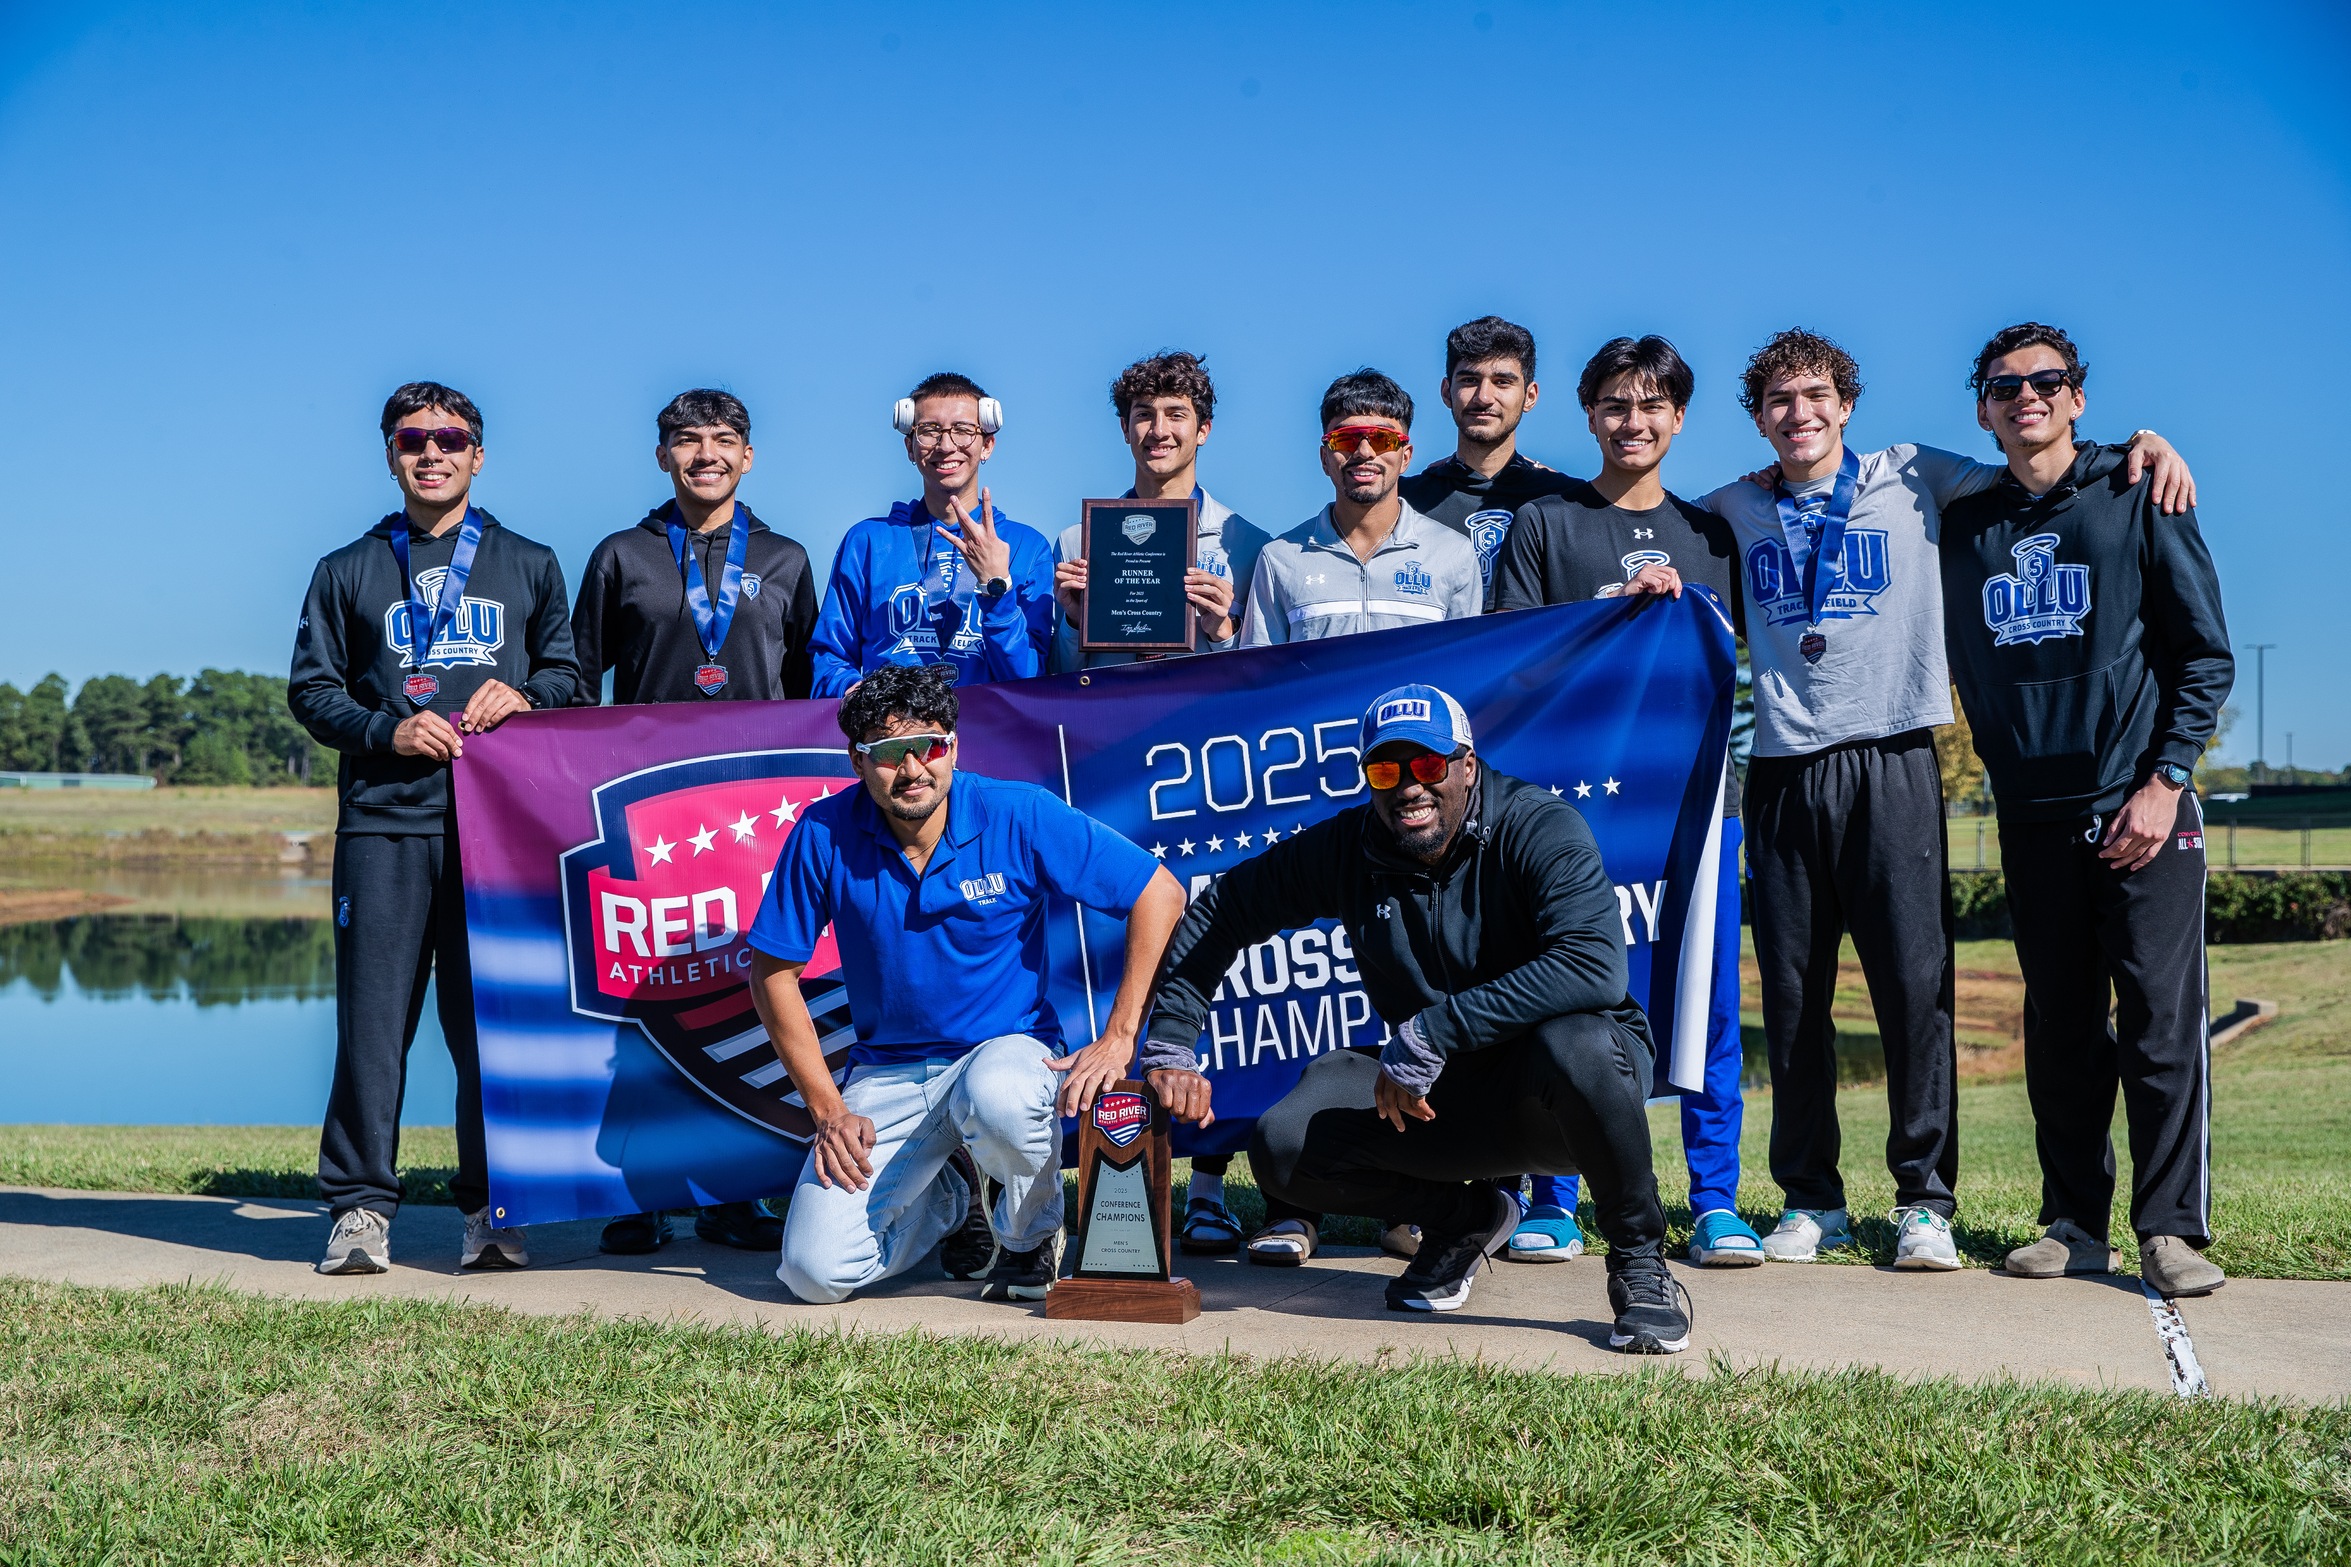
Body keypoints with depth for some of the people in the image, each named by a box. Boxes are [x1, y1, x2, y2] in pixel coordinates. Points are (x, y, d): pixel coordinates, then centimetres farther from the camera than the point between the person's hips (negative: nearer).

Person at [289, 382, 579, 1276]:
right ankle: (360, 1205, 5)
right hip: (382, 822, 0)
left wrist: (522, 694, -6)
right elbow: (311, 688, 12)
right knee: (373, 1016, -3)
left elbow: (568, 672, 16)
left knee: (493, 1015, 0)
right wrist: (386, 730, -6)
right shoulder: (348, 572, 16)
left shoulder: (529, 566, 17)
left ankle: (491, 1205, 8)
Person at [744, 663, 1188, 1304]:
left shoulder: (1019, 817, -13)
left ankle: (1031, 1232, -4)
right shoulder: (823, 834, -9)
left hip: (1008, 1044, -2)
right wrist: (827, 1108, -6)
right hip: (886, 1071, 3)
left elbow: (1159, 893, -11)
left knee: (998, 1100, -40)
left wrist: (1119, 1039, -16)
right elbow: (773, 971, 0)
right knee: (816, 1273, -13)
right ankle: (951, 1202, 22)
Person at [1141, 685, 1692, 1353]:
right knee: (1284, 1147, -15)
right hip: (1441, 1098, 5)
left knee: (1577, 1045, -39)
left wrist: (1427, 1034, -34)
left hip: (1552, 1094, -4)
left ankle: (1639, 1259, -11)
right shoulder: (1346, 848, -4)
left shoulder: (1539, 829, -17)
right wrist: (1169, 1047, -6)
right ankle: (1464, 1216, 14)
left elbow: (1594, 968, -34)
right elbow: (1215, 913, 6)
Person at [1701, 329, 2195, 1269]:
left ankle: (1924, 1200, 5)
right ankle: (1811, 1199, 14)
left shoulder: (1912, 479, 8)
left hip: (1891, 761, -2)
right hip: (1784, 770, 2)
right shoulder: (1734, 511, 12)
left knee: (1914, 983, -5)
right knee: (1791, 996, 4)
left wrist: (2143, 442, 1)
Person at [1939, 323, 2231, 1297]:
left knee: (2162, 1022, -6)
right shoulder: (1965, 526, 12)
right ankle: (2075, 1225, 13)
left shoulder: (2135, 498, 3)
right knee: (2059, 1031, 6)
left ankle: (2173, 1229, 1)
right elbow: (1969, 669, 18)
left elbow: (2205, 653, 1)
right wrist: (2007, 769, 6)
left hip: (2142, 810, -3)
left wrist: (2165, 781, -8)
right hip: (2032, 816, 3)